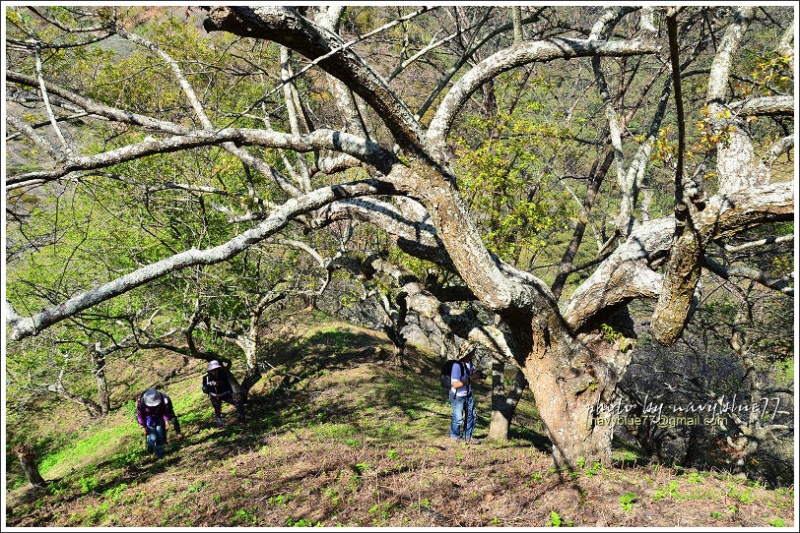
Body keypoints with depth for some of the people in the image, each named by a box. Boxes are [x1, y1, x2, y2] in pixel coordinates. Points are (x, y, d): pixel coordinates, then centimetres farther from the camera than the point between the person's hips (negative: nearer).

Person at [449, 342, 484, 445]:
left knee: (471, 415, 13)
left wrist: (477, 376, -10)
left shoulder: (470, 362, -6)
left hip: (468, 395, 7)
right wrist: (470, 379, -31)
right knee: (458, 418, 8)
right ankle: (455, 437, 32)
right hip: (458, 396, -7)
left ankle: (468, 437, 31)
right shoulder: (457, 366, -30)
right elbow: (455, 384, -30)